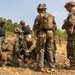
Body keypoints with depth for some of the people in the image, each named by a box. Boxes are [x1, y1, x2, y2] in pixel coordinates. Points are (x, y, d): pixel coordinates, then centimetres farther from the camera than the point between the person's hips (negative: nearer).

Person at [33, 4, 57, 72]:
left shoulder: (39, 16, -3)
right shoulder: (51, 16, 9)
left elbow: (35, 27, -5)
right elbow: (55, 26, 8)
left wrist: (38, 34, 8)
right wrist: (52, 33, 15)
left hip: (42, 35, -3)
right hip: (50, 34, 4)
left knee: (41, 51, 2)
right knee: (50, 51, 9)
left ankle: (41, 67, 2)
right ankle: (52, 66, 10)